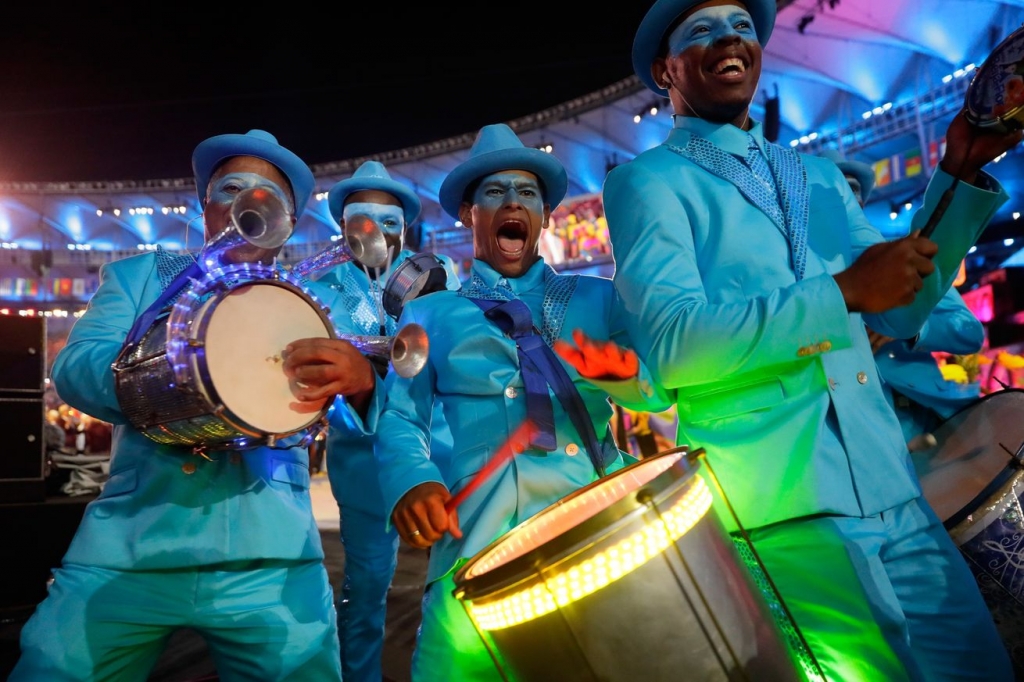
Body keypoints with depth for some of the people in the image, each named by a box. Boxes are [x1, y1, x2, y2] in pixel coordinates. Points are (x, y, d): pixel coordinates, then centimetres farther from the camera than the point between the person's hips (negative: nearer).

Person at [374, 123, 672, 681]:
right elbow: (400, 415, 4)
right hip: (478, 541, -1)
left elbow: (662, 389, 8)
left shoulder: (598, 298, 18)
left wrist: (622, 370, -15)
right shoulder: (429, 314, 16)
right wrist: (411, 481, -17)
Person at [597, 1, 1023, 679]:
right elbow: (672, 346, -15)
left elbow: (902, 312, 17)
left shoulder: (818, 175, 19)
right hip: (776, 511, -6)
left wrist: (960, 175, 7)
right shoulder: (645, 183, -1)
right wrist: (842, 292, -19)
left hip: (890, 489, 7)